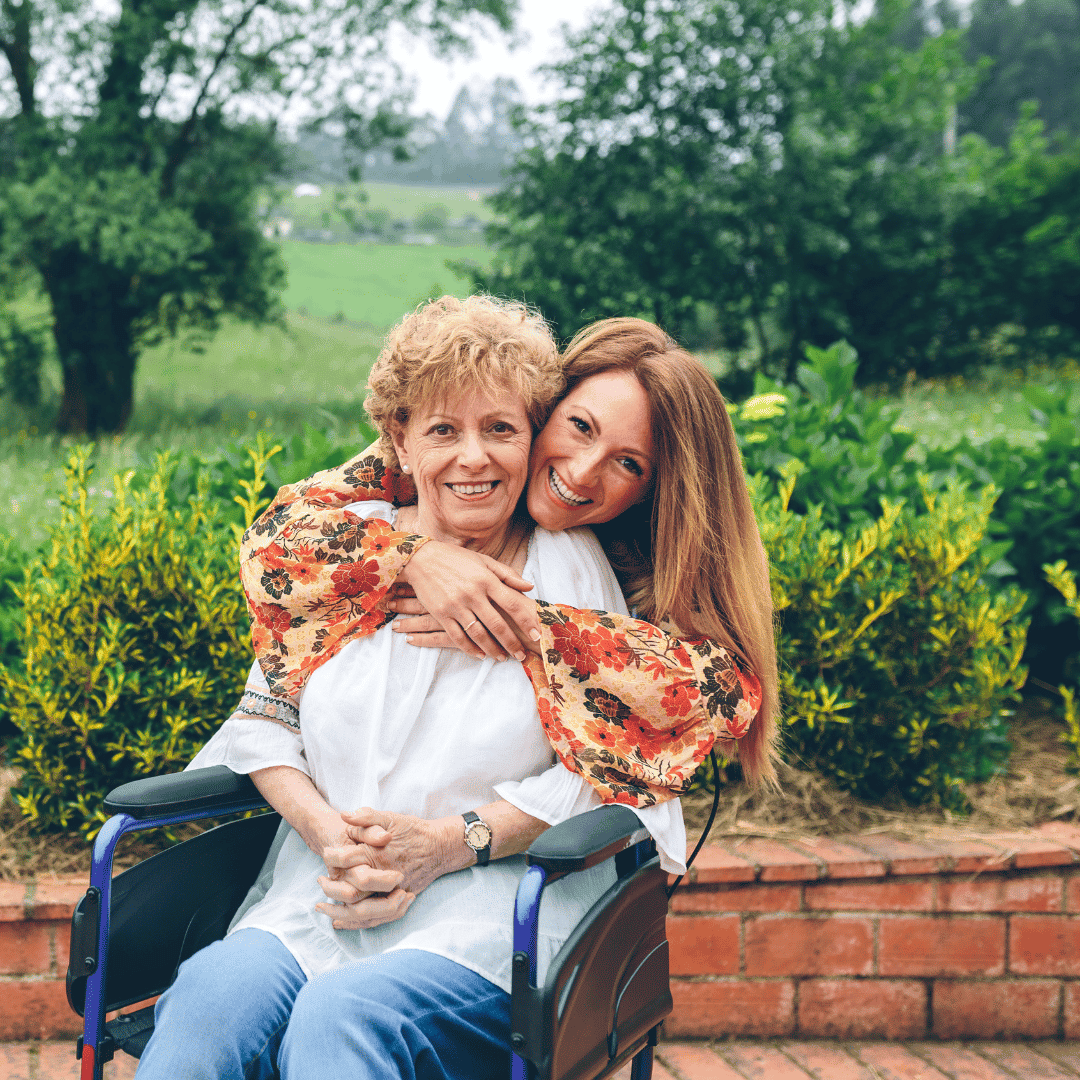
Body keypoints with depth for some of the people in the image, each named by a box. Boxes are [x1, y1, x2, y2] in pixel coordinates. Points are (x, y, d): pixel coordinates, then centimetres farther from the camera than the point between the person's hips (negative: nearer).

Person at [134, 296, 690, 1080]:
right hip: (321, 897, 3)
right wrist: (327, 832, -6)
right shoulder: (348, 551, 12)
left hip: (498, 906, -2)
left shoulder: (568, 566, 5)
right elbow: (265, 720, 14)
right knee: (210, 996, -29)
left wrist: (448, 842, -11)